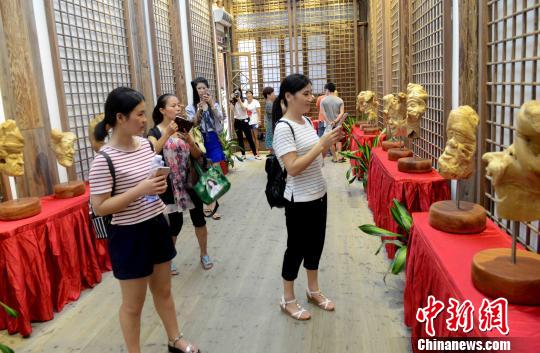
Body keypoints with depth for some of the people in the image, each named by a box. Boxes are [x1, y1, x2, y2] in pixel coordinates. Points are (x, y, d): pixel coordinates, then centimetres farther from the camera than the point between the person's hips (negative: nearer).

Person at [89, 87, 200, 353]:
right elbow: (99, 208, -20)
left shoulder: (146, 143, 1)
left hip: (157, 225, 7)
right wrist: (140, 190, -25)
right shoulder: (104, 159, -20)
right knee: (133, 303, 11)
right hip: (129, 235, -7)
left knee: (163, 290, 23)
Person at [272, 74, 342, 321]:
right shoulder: (283, 128, -20)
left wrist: (329, 143, -2)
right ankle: (288, 300, 27)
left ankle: (313, 291, 39)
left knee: (315, 244, 19)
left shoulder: (306, 121, 5)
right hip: (299, 200, -8)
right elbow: (293, 168, -27)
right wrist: (321, 145, -26)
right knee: (296, 248, 7)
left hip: (318, 194, 8)